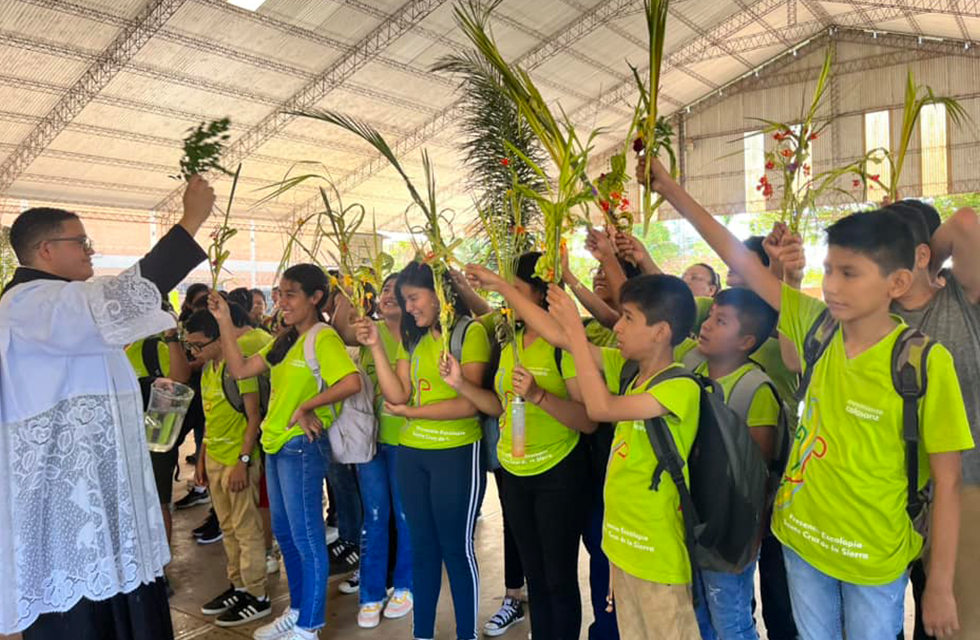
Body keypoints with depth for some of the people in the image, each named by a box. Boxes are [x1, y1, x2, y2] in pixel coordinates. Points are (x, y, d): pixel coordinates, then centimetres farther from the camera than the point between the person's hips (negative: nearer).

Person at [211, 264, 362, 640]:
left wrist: (306, 407, -22)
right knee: (284, 533, 19)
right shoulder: (284, 341, 11)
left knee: (307, 537, 2)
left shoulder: (324, 338, -15)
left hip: (303, 447, -9)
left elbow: (352, 383, -30)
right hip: (276, 445, 9)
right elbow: (239, 370, 8)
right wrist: (224, 322, 4)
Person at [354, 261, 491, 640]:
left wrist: (411, 412, -9)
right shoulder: (412, 338, 11)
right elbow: (397, 396, 0)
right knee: (422, 546, 16)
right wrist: (375, 347, -5)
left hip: (456, 453, -6)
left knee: (456, 547, 5)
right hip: (410, 453, 6)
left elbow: (469, 404, -16)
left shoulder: (471, 331, -8)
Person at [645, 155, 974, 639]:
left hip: (874, 559, -3)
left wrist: (940, 587, -10)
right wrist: (671, 190, -9)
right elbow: (737, 257, -8)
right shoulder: (816, 325, -8)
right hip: (800, 537, 4)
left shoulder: (926, 363, -18)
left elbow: (947, 482, -13)